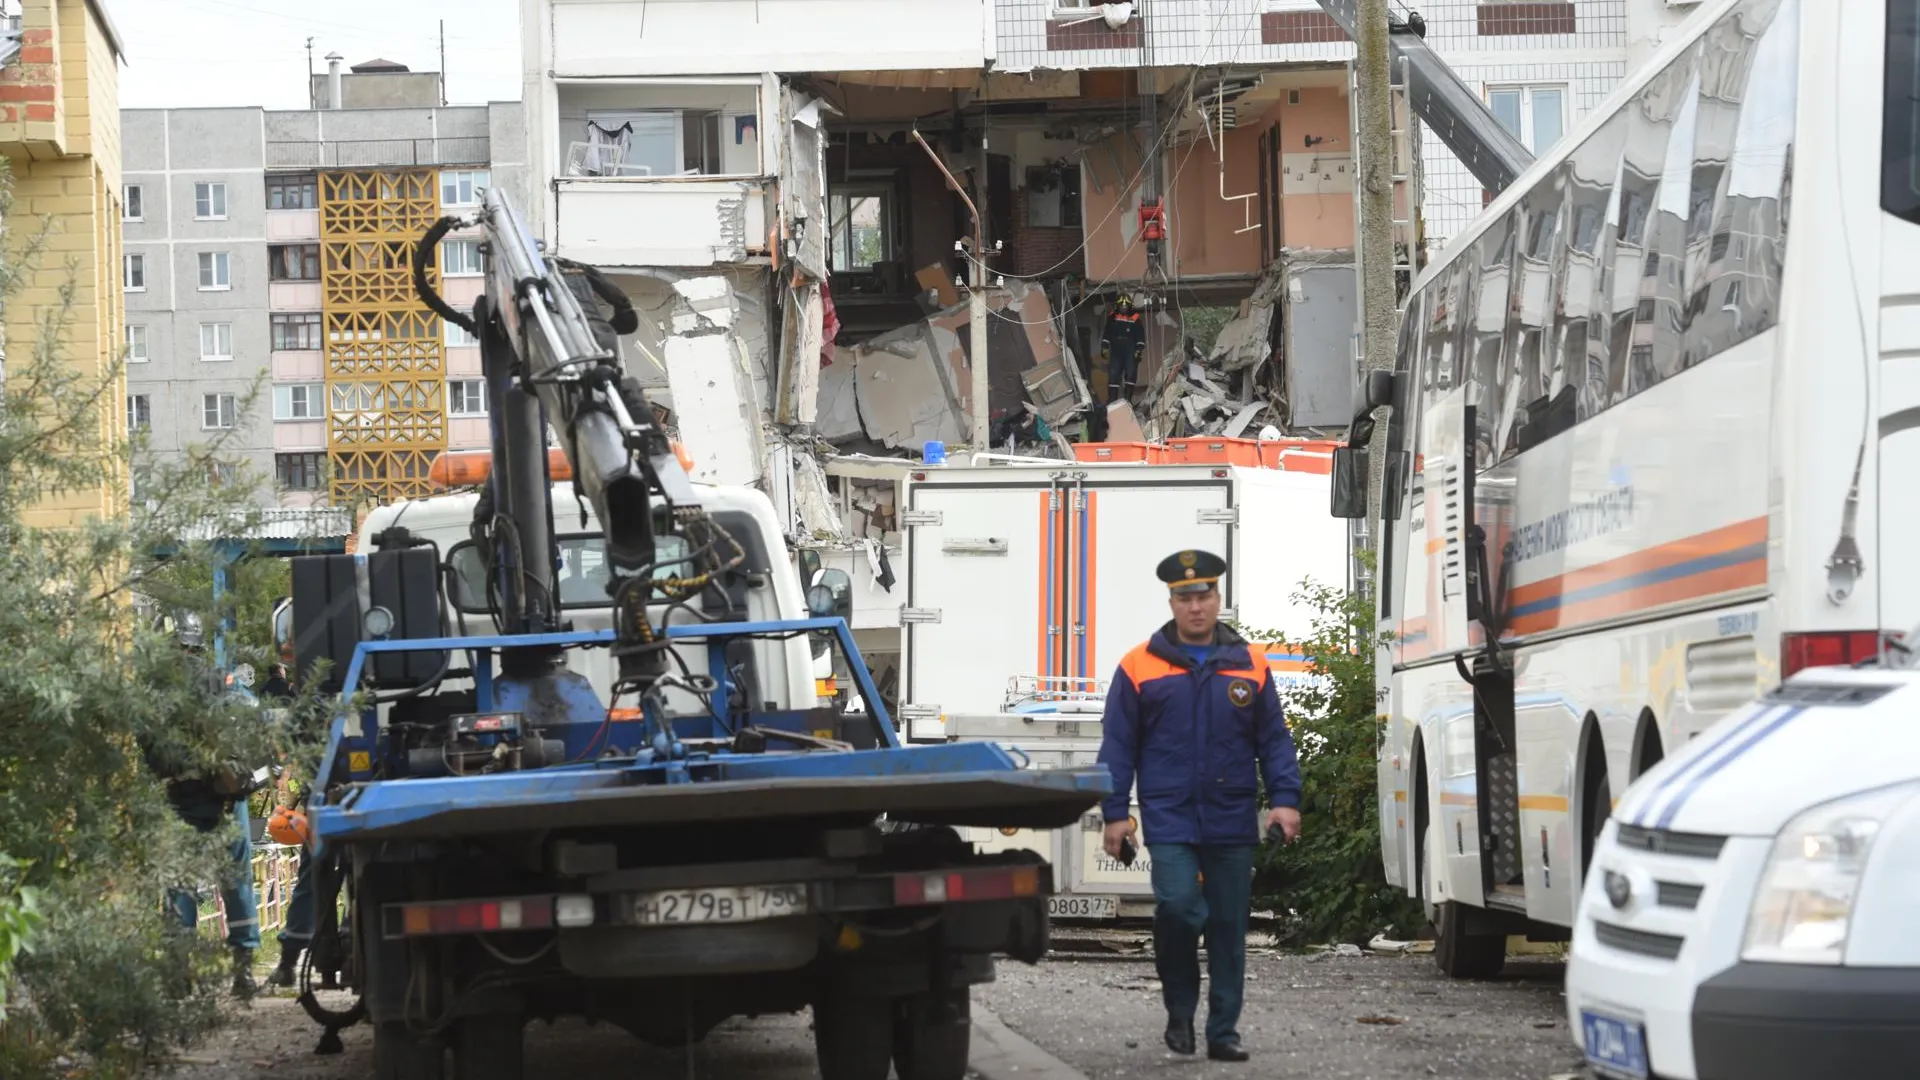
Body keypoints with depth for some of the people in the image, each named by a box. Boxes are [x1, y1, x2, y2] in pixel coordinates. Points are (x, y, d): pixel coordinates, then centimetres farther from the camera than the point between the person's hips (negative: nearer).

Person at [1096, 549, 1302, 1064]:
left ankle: (1223, 1031, 15)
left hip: (1233, 822, 2)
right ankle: (1180, 1009, 4)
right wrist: (1115, 812, -1)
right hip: (1169, 819, -2)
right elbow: (1118, 746, 4)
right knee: (1177, 906, -18)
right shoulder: (1140, 667, 3)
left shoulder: (1249, 665, 8)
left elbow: (1274, 739, 9)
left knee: (1228, 926, 5)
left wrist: (1284, 798, -3)